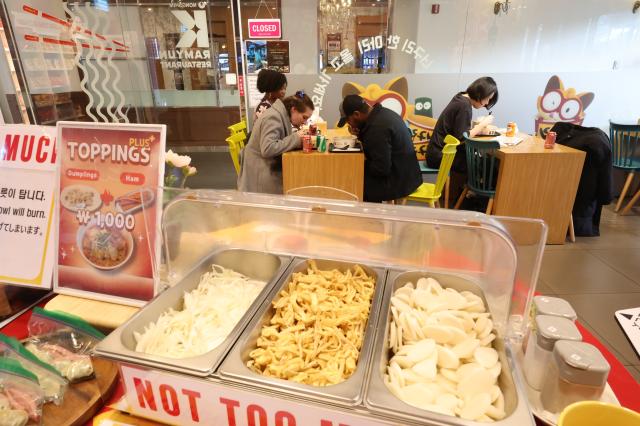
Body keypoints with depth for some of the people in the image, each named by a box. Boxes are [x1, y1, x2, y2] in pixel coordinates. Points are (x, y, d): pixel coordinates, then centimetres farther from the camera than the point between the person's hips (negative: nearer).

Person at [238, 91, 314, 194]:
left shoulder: (282, 116, 10)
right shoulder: (273, 118, -19)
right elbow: (267, 149, -30)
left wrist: (299, 138, -6)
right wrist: (295, 138, -24)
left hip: (268, 172, 9)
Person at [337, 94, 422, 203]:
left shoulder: (377, 127, -26)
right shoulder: (382, 112, 3)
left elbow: (381, 169, -26)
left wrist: (362, 164, -9)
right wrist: (359, 134, 3)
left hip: (398, 181, -9)